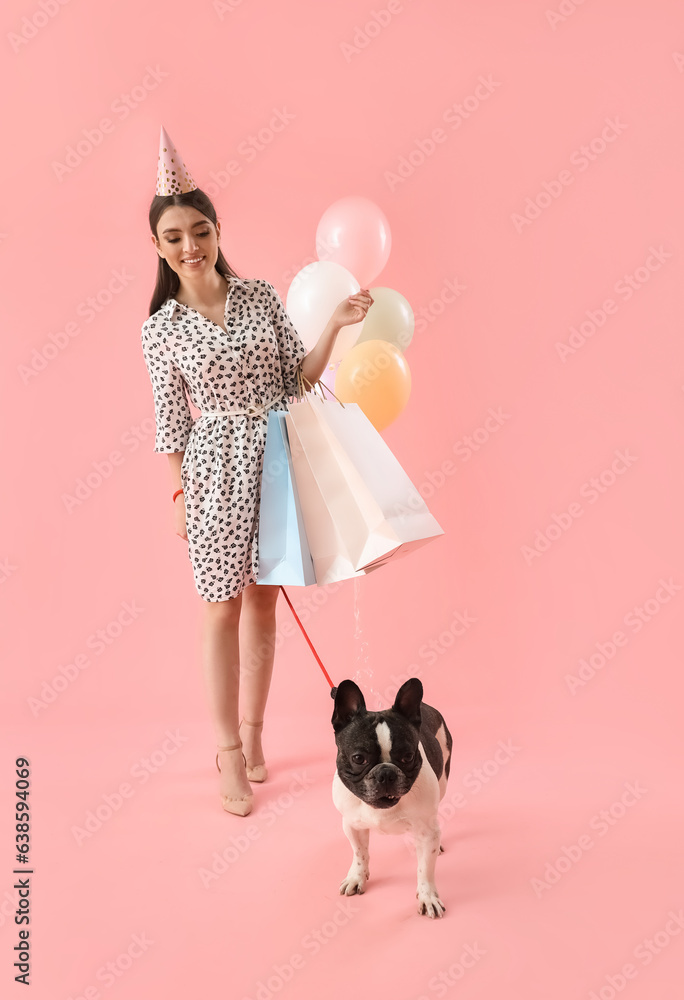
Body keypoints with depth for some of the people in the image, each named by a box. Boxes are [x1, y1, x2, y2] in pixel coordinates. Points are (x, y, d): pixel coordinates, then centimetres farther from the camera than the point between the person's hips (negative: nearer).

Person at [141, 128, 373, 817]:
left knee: (263, 600, 10)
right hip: (216, 465, -2)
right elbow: (170, 421, 1)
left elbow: (298, 378, 4)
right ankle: (229, 754, 16)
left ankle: (252, 734, 27)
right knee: (223, 605, 2)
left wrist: (334, 326, -8)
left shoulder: (261, 296, 3)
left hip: (276, 457, 2)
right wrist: (179, 495, 0)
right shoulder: (161, 328, -1)